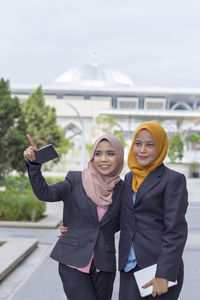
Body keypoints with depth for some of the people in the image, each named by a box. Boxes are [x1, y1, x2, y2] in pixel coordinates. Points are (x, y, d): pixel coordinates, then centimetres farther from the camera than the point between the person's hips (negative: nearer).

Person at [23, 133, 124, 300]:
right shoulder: (75, 180, -2)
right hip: (74, 261, -3)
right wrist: (34, 164, -31)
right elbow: (45, 193, -17)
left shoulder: (121, 189, 4)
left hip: (104, 265, 3)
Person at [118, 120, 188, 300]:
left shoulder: (173, 180, -6)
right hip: (129, 267, 5)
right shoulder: (129, 177, 13)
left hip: (158, 266, -5)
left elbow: (176, 231, -11)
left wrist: (164, 275, -17)